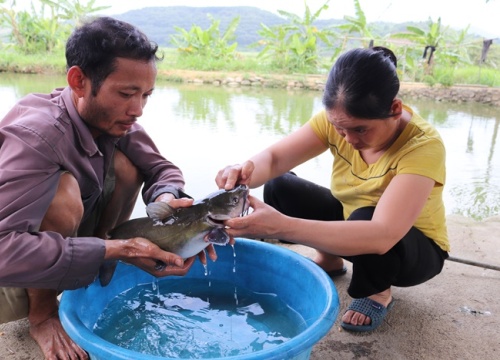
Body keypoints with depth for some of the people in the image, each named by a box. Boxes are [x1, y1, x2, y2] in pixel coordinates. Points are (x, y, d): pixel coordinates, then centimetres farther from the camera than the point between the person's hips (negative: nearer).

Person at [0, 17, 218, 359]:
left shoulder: (114, 118, -13)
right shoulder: (36, 135, -33)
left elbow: (162, 168, -4)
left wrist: (167, 198, -28)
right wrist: (118, 249, -40)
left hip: (67, 238, 6)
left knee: (125, 165, -14)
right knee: (63, 196, -34)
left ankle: (96, 273, 3)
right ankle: (42, 313, -9)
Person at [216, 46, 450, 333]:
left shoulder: (423, 145, -34)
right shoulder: (339, 119, -20)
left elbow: (381, 235, -46)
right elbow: (273, 157, -23)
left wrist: (281, 227, -54)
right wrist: (245, 173, -48)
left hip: (415, 249, -4)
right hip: (350, 217, 5)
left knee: (364, 218, -38)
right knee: (279, 187, -15)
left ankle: (379, 292, -5)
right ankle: (329, 260, 9)